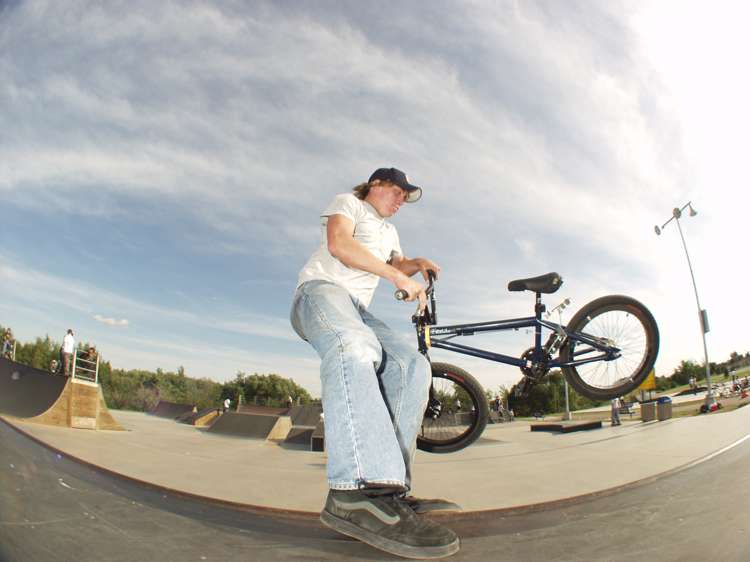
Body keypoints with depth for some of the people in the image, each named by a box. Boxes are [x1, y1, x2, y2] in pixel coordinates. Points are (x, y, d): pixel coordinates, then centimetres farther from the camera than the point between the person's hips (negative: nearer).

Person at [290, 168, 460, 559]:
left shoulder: (389, 231, 35)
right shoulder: (347, 203, 11)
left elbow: (397, 264, 45)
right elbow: (338, 244, -8)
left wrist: (417, 264, 19)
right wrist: (397, 276, -11)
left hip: (357, 308, 8)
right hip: (321, 290, -8)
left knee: (412, 366, -18)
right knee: (353, 347, -41)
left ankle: (388, 488, -27)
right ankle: (359, 490, -59)